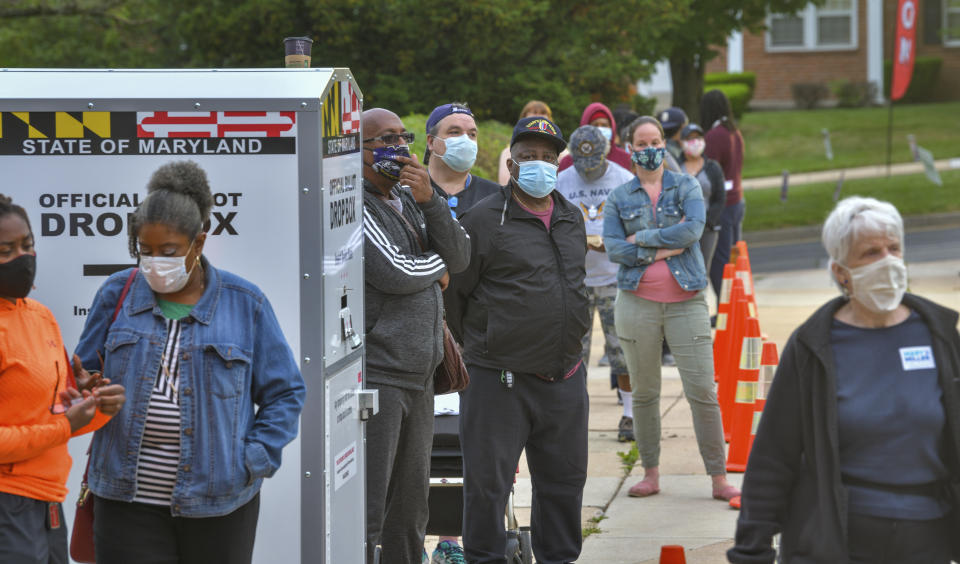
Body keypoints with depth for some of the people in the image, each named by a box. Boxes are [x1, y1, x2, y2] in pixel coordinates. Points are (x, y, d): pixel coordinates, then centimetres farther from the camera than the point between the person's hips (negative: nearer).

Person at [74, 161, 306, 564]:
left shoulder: (245, 304, 2)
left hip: (218, 503, 0)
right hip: (127, 501, 0)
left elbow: (285, 394, 7)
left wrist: (252, 462, -5)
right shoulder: (117, 294, 6)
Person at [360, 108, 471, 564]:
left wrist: (429, 199, -11)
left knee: (410, 504, 14)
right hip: (375, 375, -9)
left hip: (418, 373, 9)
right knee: (366, 509, -10)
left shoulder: (407, 199, 16)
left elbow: (459, 256, 5)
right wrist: (439, 267, 1)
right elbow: (392, 272, -20)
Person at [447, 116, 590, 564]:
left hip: (564, 377, 6)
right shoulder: (484, 220, -7)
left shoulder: (571, 219, 14)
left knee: (564, 477, 13)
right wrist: (475, 348, 3)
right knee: (488, 480, -1)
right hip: (499, 377, -6)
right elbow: (452, 292, -3)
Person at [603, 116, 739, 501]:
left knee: (702, 390, -6)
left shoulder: (687, 187, 7)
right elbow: (614, 248, -5)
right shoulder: (619, 198, 9)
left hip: (685, 300, -1)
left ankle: (719, 479, -2)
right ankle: (650, 473, 17)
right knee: (643, 393, 6)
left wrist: (643, 239, -9)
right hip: (637, 301, 1)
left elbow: (693, 229, -11)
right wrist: (665, 249, -12)